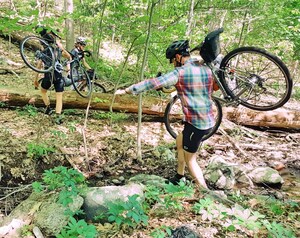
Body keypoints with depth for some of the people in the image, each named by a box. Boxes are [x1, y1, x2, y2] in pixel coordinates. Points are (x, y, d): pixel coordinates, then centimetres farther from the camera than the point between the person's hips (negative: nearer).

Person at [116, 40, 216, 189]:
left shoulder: (180, 72, -15)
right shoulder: (206, 69, 6)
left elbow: (152, 83, -17)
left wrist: (127, 90, -11)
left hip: (195, 122, -8)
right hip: (207, 120, 9)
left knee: (190, 159, 6)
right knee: (180, 141, 26)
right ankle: (179, 178, 37)